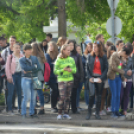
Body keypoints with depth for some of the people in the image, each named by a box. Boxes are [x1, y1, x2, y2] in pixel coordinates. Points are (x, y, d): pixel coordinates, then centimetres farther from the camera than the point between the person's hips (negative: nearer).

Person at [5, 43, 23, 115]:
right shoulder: (10, 57, 1)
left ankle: (20, 108, 16)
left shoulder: (22, 56, 10)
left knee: (20, 92, 6)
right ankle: (10, 109, -1)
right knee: (10, 93, -4)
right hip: (13, 75, -3)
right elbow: (7, 67, -1)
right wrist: (9, 77, -9)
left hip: (20, 75, 3)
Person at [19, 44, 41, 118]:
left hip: (34, 78, 3)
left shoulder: (35, 58, 10)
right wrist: (34, 67, -6)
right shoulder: (21, 60, 2)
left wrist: (29, 70, -9)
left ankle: (32, 112, 13)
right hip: (26, 79, -3)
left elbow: (39, 68, -2)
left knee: (33, 97, 3)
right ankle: (23, 113, 4)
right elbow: (24, 68, -14)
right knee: (27, 97, -6)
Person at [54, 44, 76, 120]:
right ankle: (59, 114, -4)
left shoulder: (71, 59, 8)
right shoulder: (59, 60, -3)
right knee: (62, 97, -13)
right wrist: (63, 70, -18)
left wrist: (71, 70, -10)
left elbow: (75, 70, 11)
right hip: (62, 80, -4)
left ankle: (66, 113, 11)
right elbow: (55, 71, -3)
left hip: (70, 80, 4)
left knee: (68, 97, 5)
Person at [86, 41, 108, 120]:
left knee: (99, 96, 5)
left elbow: (106, 68, 0)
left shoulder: (103, 57, 0)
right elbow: (87, 68, 6)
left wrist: (101, 78, -10)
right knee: (92, 94, -14)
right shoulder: (90, 56, 4)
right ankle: (89, 112, -5)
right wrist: (90, 77, -6)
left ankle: (97, 113, 12)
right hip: (92, 78, 0)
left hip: (100, 79, 0)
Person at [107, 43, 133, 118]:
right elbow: (113, 67, -18)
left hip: (118, 77, 7)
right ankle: (113, 112, 3)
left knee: (118, 95, 7)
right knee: (114, 95, -4)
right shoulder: (114, 55, -12)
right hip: (112, 77, -7)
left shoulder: (121, 58, 10)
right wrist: (123, 72, -10)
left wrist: (123, 78, 8)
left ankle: (117, 111, 14)